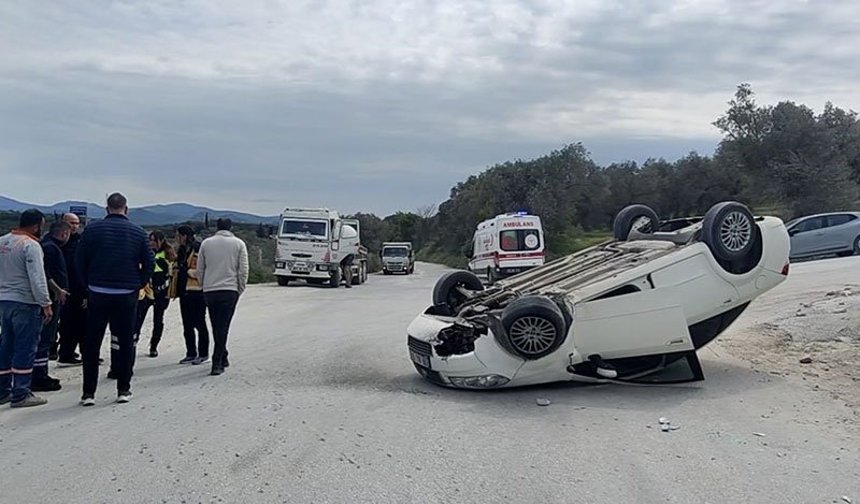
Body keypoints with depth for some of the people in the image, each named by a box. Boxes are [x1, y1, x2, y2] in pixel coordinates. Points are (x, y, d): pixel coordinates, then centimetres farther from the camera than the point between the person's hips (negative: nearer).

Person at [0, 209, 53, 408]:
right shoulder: (31, 245, -15)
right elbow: (37, 278, -20)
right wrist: (46, 304, -16)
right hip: (25, 304, -8)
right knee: (25, 349, -2)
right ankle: (20, 394, 1)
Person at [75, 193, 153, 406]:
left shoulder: (92, 229, -1)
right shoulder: (137, 231, 0)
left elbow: (79, 261, 0)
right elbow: (149, 262, -2)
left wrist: (89, 285, 10)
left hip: (97, 294, 0)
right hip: (127, 295, 0)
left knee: (92, 344, 8)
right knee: (125, 342, 10)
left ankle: (89, 392, 9)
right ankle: (123, 390, 13)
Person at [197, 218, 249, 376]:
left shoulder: (206, 243, 8)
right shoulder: (239, 244, 2)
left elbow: (199, 270, 9)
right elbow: (243, 270, -1)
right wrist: (240, 290, 8)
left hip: (209, 291, 2)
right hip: (230, 290, -2)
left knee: (216, 327, 14)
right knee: (223, 326, -2)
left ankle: (222, 358, 25)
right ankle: (217, 362, -8)